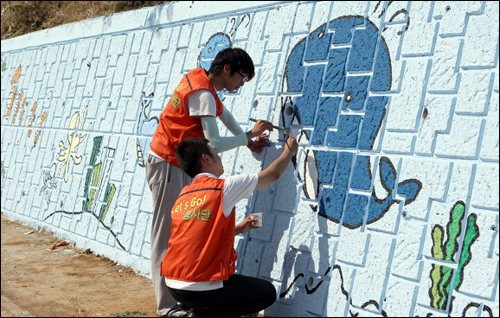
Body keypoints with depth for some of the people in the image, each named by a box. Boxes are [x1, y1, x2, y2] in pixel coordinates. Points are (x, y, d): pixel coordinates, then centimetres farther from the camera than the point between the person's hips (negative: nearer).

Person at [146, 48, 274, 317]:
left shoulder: (199, 77, 9)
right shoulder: (203, 95, -20)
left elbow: (221, 110, 24)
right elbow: (214, 144, -25)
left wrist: (247, 139, 15)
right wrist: (249, 135, -14)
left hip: (178, 166, 10)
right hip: (168, 166, -10)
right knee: (167, 236, -6)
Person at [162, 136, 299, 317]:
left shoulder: (183, 196, 10)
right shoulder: (223, 188, -9)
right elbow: (273, 174, 2)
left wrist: (238, 229, 23)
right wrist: (289, 150, 20)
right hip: (201, 289, -8)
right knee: (267, 293, 11)